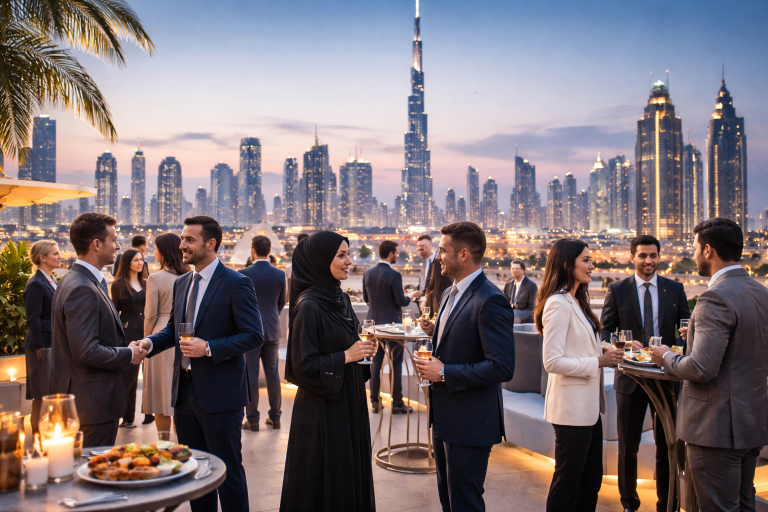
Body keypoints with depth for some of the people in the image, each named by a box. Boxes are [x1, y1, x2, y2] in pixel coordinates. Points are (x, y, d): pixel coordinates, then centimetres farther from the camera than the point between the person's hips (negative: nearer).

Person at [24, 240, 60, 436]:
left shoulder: (53, 282, 13)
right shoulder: (36, 284, -13)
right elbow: (33, 320, -16)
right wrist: (39, 347, -19)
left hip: (56, 344, 9)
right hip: (43, 345, -9)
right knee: (41, 398, 0)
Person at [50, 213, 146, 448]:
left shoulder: (80, 282, 11)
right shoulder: (82, 289, -21)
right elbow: (86, 351, -26)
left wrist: (125, 348, 7)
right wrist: (128, 355, -14)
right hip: (94, 404, -10)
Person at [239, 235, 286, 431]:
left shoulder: (244, 274, -10)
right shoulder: (280, 274, -1)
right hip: (272, 330, 3)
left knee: (251, 374, 4)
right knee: (272, 373, 11)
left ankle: (252, 419, 8)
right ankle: (275, 416, 18)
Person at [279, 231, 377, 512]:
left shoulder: (341, 299, 7)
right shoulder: (308, 306, -18)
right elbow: (303, 365, -19)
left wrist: (361, 351, 0)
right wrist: (345, 356, -18)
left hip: (348, 403, 8)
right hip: (321, 412, -8)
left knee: (351, 473, 17)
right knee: (325, 483, 5)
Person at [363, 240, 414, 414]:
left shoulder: (368, 273, 2)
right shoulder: (394, 275, -17)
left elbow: (366, 298, 9)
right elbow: (401, 301, -15)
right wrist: (410, 297, 6)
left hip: (373, 322, 6)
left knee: (375, 363, 12)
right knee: (396, 364, 4)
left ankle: (374, 402, 17)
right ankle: (397, 403, 10)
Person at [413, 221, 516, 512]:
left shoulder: (490, 301, -21)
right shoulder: (451, 294, 10)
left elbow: (502, 367, -26)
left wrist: (444, 373, -22)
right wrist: (434, 333, 1)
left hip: (470, 423, -9)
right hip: (444, 418, 9)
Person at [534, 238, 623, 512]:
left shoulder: (577, 301, 11)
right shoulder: (558, 304, -18)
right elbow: (552, 362, -23)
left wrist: (601, 350, 2)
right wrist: (598, 362, -19)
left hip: (588, 405, 10)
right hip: (571, 407, -10)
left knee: (591, 481, 20)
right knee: (567, 483, 5)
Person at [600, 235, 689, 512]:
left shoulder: (675, 289, 3)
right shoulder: (617, 290, -1)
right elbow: (605, 331, -2)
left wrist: (681, 348, -17)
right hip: (630, 377, -1)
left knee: (667, 445, 12)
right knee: (628, 446, 11)